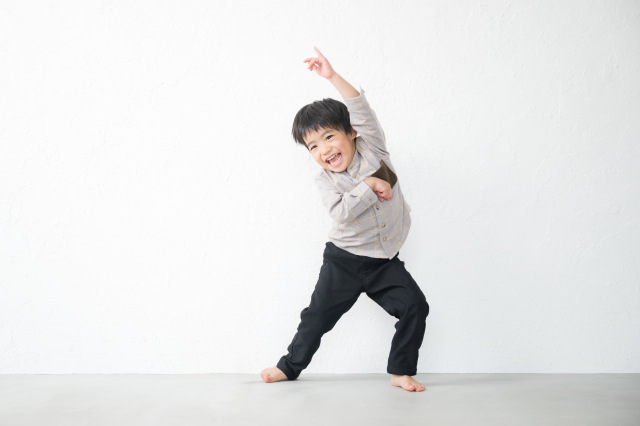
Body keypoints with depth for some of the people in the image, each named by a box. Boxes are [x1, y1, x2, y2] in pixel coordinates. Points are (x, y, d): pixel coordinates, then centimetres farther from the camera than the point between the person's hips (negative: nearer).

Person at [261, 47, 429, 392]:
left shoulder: (373, 150, -5)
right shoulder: (325, 180, -8)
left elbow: (362, 109, -19)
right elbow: (342, 213, -25)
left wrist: (333, 77, -26)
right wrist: (369, 185, -27)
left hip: (385, 260, 1)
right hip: (344, 259, -1)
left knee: (415, 306, -10)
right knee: (319, 314, 6)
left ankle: (401, 371, 6)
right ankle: (291, 366, 28)